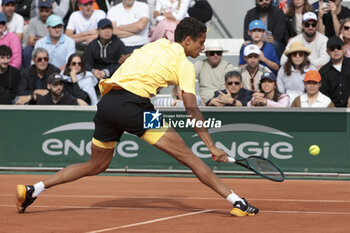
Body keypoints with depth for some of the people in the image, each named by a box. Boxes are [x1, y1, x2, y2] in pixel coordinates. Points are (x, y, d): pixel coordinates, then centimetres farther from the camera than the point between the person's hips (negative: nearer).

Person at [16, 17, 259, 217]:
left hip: (107, 99, 7)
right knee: (186, 154, -4)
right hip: (131, 103, -7)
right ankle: (236, 200, -7)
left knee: (95, 166, 21)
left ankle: (32, 190, 14)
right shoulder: (184, 64, 4)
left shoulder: (156, 45, 23)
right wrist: (212, 147, -2)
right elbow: (192, 111, -2)